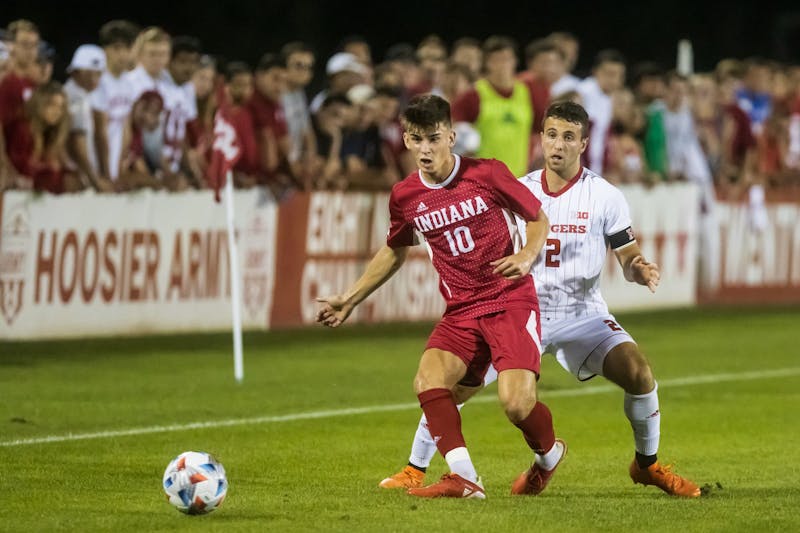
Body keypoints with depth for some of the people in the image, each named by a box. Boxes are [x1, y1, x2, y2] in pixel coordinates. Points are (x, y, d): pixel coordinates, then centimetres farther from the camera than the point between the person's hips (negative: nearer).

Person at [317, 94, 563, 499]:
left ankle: (549, 455, 16)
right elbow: (394, 251, 22)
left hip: (511, 301, -4)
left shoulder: (487, 174, -8)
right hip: (461, 310, 4)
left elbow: (537, 217, 5)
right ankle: (463, 478, -26)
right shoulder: (405, 196, 3)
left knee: (517, 403, -18)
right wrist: (350, 299, 21)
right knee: (429, 381, -24)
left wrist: (526, 256, -15)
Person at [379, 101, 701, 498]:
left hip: (582, 313, -1)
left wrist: (642, 270, -24)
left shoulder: (605, 196, -5)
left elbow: (629, 260, -3)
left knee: (639, 373, -22)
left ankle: (647, 465, 3)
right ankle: (415, 470, 5)